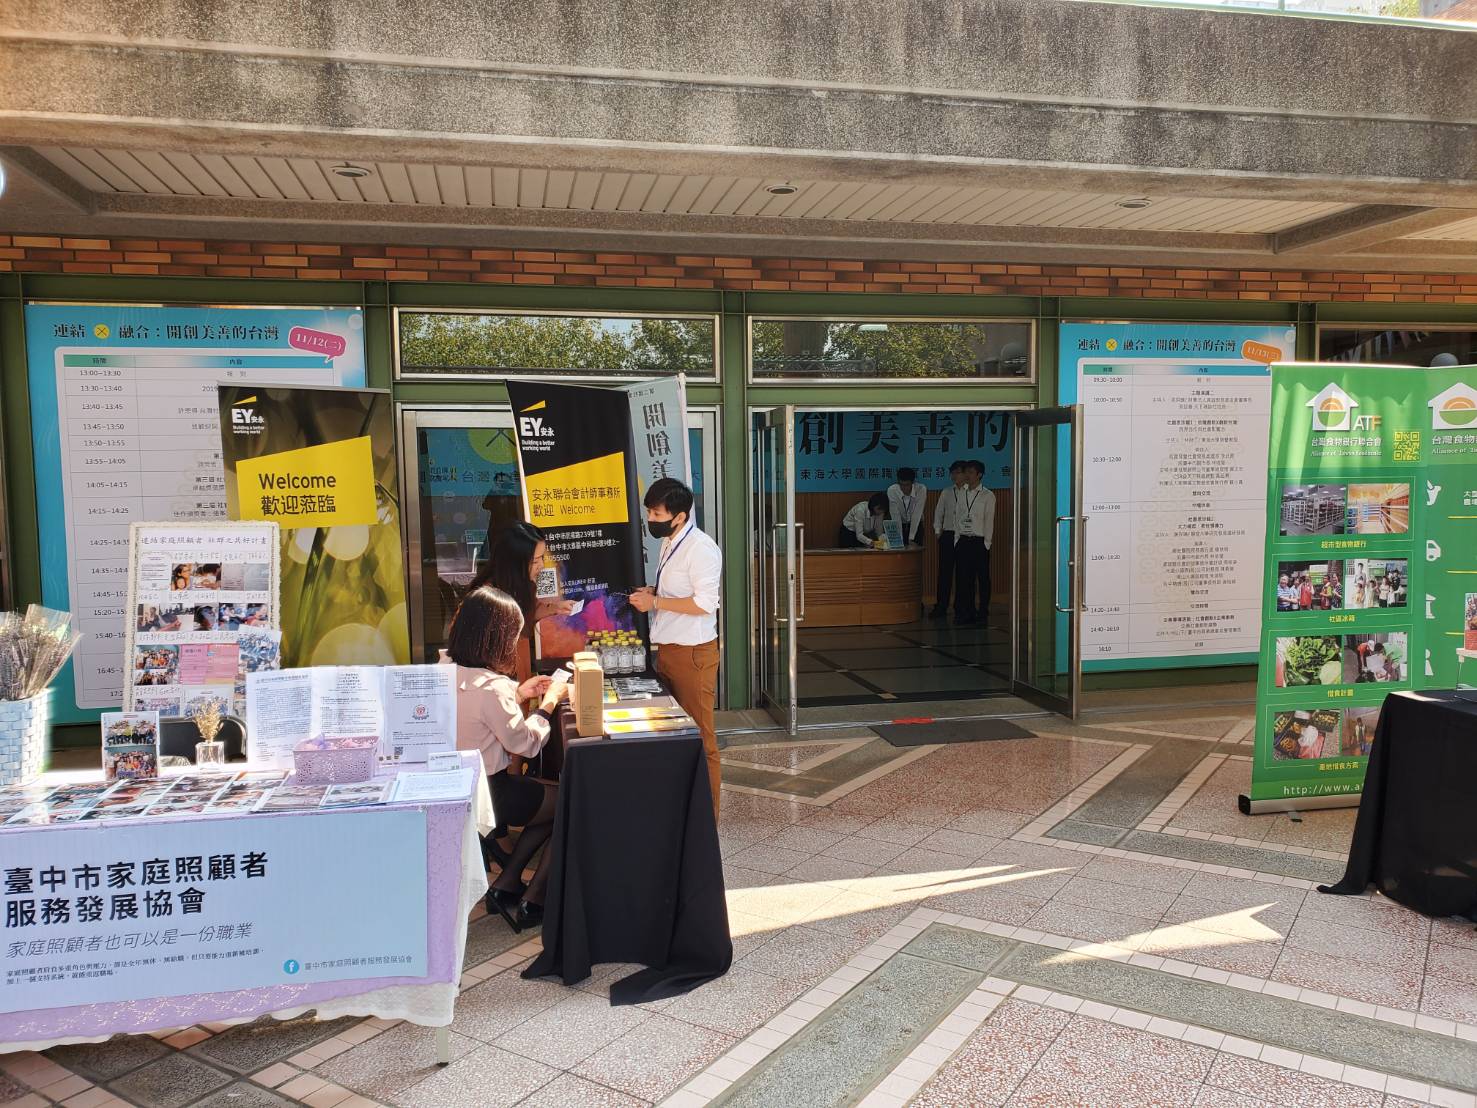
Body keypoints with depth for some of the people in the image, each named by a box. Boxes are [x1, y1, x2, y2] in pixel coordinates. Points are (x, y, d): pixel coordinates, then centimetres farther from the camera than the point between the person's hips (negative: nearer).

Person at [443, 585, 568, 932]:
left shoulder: (446, 667, -2)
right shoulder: (489, 686, -29)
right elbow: (526, 743, -17)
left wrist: (517, 695, 9)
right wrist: (549, 702, -5)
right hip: (487, 795, -9)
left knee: (553, 797, 20)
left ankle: (505, 885, 21)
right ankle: (533, 901, 14)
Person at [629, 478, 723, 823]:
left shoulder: (701, 548, -18)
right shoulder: (670, 543, 10)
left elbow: (704, 603, -23)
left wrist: (655, 602, -19)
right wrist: (652, 591, 5)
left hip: (692, 652, -9)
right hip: (667, 649, 9)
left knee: (699, 736, 2)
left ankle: (706, 814, 15)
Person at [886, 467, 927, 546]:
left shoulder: (921, 490, -27)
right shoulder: (891, 490, -26)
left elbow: (916, 515, -27)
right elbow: (895, 516, -25)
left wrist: (911, 539, -30)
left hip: (916, 525, 0)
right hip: (900, 525, 0)